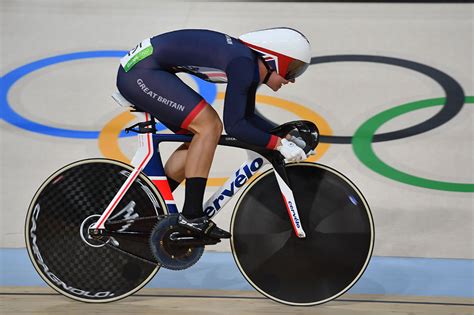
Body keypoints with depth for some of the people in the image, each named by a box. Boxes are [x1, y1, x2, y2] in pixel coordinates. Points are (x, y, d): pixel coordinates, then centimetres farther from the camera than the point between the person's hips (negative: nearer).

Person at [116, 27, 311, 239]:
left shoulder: (252, 65, 9)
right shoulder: (243, 64, -20)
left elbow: (247, 117, 22)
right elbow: (234, 125, -25)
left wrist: (287, 135, 13)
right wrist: (278, 144, -19)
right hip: (141, 72, -10)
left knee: (200, 138, 11)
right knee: (209, 125, -16)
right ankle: (191, 215, -13)